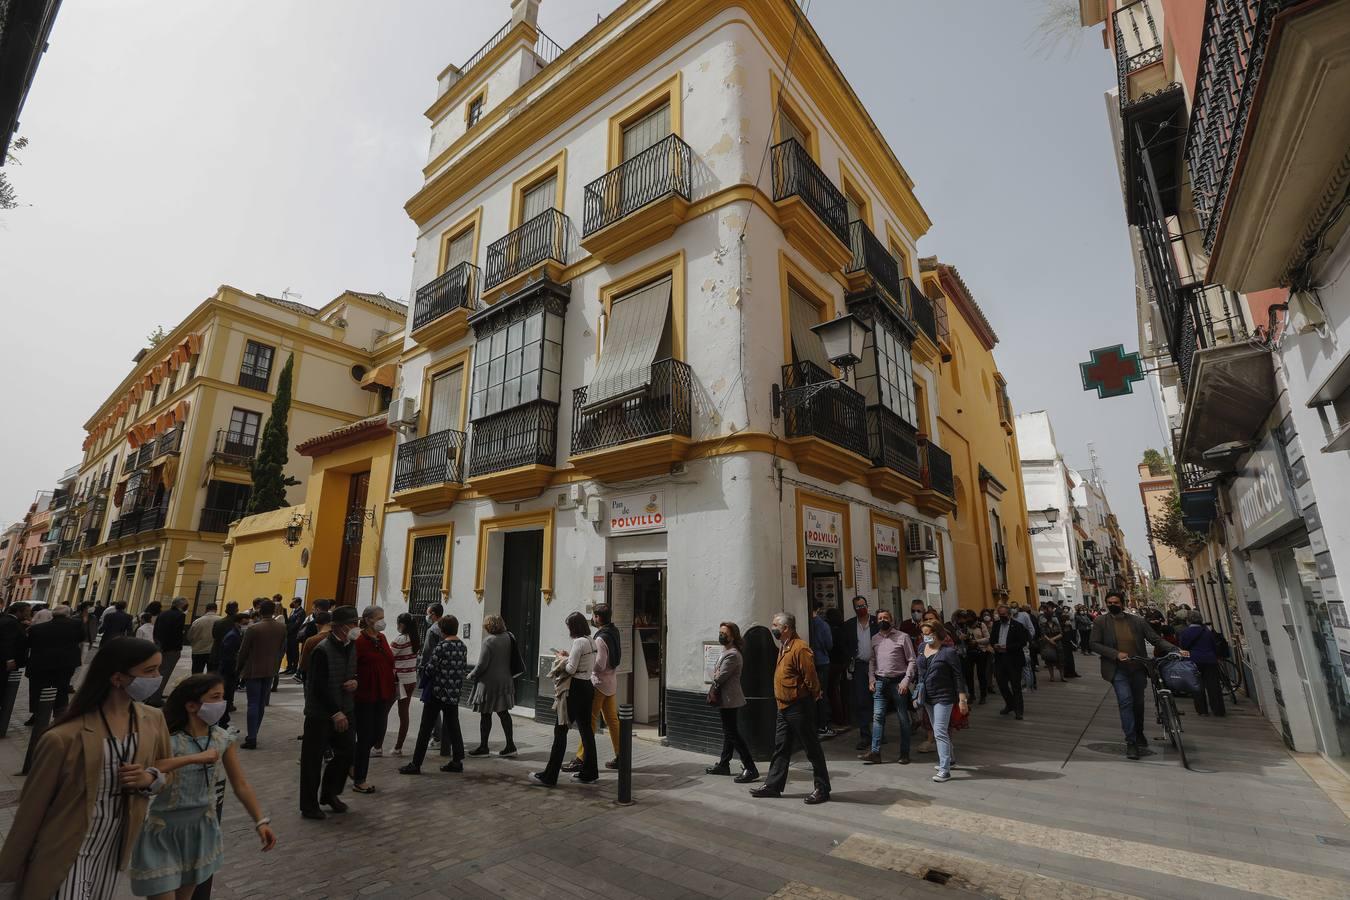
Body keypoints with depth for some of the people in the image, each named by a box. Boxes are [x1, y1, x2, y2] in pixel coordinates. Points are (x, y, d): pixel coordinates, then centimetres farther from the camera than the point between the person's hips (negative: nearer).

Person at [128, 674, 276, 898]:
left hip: (201, 829, 5)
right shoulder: (168, 740, -22)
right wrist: (193, 758, -40)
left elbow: (241, 785, -3)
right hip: (164, 832, -5)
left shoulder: (223, 739, -8)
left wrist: (261, 821, -9)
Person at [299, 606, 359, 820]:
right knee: (313, 759, 7)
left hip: (343, 712, 7)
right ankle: (309, 805, 23)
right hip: (320, 714, -7)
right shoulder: (322, 649, -19)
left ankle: (330, 793, 32)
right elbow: (319, 686, -20)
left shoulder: (351, 647, 4)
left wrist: (355, 682, -6)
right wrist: (335, 713, -20)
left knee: (346, 753, 11)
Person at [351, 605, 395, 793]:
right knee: (365, 737, 5)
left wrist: (390, 689, 11)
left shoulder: (381, 638, 7)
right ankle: (359, 781, 22)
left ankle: (353, 762, 39)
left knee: (379, 732, 14)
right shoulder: (360, 641, -17)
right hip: (365, 697, -7)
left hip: (382, 696, 7)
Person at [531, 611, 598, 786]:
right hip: (588, 687, 9)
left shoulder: (578, 642, -17)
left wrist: (562, 658, 0)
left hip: (576, 689, -9)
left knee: (561, 730, -1)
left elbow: (571, 669, -18)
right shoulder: (591, 641, 10)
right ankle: (590, 773, 20)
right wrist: (569, 655, 11)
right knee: (586, 729, 13)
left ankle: (549, 776, 6)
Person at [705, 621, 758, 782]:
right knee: (728, 733, 19)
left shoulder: (732, 655, -21)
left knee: (732, 734, -7)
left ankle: (750, 769, -3)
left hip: (729, 700, -10)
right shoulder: (724, 652, 12)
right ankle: (723, 765, 30)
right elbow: (716, 673, 18)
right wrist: (717, 676, -2)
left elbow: (719, 678, -22)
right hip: (726, 699, 10)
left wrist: (715, 678, -2)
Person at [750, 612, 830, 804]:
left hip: (799, 707, -9)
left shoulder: (800, 648, -22)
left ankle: (822, 789, 16)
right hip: (784, 707, 9)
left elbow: (811, 678, -21)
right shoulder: (783, 647, 10)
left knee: (812, 749, 5)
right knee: (781, 748, 15)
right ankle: (773, 785, 24)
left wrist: (814, 696, -8)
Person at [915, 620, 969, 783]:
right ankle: (950, 759, 37)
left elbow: (959, 676, -13)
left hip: (943, 697, -7)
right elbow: (918, 671, 14)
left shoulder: (948, 652, -16)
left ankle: (945, 770, -3)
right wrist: (917, 693, 16)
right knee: (937, 731, 19)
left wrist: (963, 699, -15)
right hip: (927, 697, 7)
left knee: (940, 732, -9)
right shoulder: (922, 649, 4)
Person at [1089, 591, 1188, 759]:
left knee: (1138, 703, 15)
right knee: (1126, 702, -14)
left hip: (1138, 669, 3)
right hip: (1118, 670, -3)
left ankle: (1139, 734, 39)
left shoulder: (1137, 621, 1)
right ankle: (1131, 742, -4)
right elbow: (1094, 643, -8)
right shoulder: (1100, 623, -4)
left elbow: (1156, 638, 1)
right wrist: (1116, 654, -19)